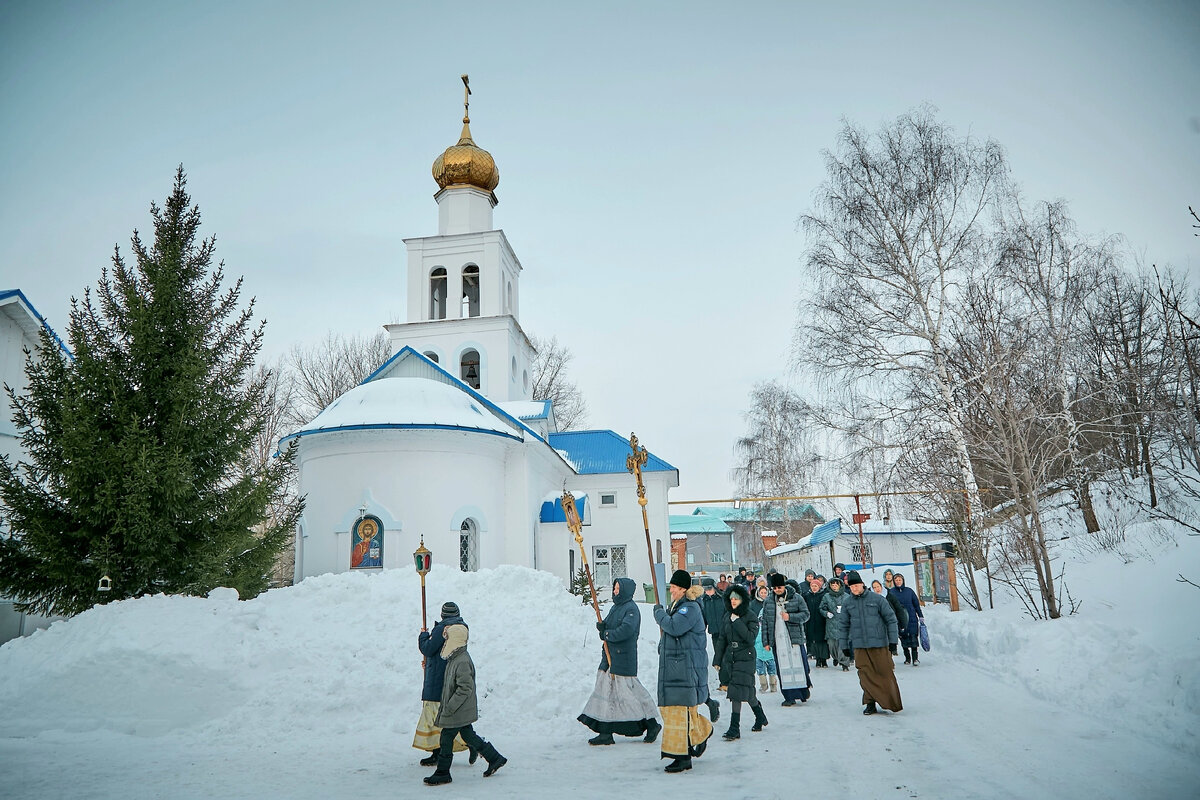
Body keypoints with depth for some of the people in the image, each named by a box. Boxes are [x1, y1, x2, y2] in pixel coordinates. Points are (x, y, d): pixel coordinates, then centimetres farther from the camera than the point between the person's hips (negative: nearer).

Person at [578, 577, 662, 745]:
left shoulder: (631, 609, -12)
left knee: (629, 691, -3)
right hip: (609, 655, 9)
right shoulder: (615, 607, 15)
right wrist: (601, 625, -6)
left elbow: (626, 630, -25)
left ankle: (652, 724, 15)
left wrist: (607, 634, -12)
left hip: (624, 657, -9)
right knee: (606, 690, 6)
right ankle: (605, 733, 11)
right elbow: (605, 628, 17)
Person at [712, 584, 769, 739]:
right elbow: (721, 639, 13)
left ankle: (734, 729, -9)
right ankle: (760, 717, 35)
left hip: (745, 658, -6)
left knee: (737, 693, -12)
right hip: (730, 658, 6)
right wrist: (718, 660, 12)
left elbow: (751, 638, -20)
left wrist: (737, 622, -21)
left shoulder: (750, 617, -7)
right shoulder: (727, 617, 9)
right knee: (747, 691, 14)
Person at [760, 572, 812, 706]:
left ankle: (804, 689, 25)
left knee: (799, 665, 0)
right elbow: (765, 622, 10)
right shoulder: (768, 601, 7)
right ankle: (790, 697, 5)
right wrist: (766, 641, 6)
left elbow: (805, 614, 1)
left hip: (795, 637, -2)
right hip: (777, 639, 2)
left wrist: (790, 616, -15)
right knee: (783, 668, 0)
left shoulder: (796, 598, 1)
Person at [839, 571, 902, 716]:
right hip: (859, 645, 2)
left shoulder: (877, 599, -3)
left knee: (885, 673, 3)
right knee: (865, 674, -3)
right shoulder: (847, 603, 6)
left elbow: (891, 619, 0)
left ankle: (893, 703, 20)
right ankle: (871, 703, 7)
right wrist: (844, 646, 12)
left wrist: (893, 641, -3)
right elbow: (844, 626, 13)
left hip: (879, 644, -2)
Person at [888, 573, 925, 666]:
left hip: (912, 618, 0)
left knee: (913, 638, -7)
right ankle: (907, 658, 15)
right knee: (904, 639, 3)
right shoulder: (891, 592, 3)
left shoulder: (909, 591, 5)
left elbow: (916, 604, 11)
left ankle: (915, 658, -4)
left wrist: (921, 616, 10)